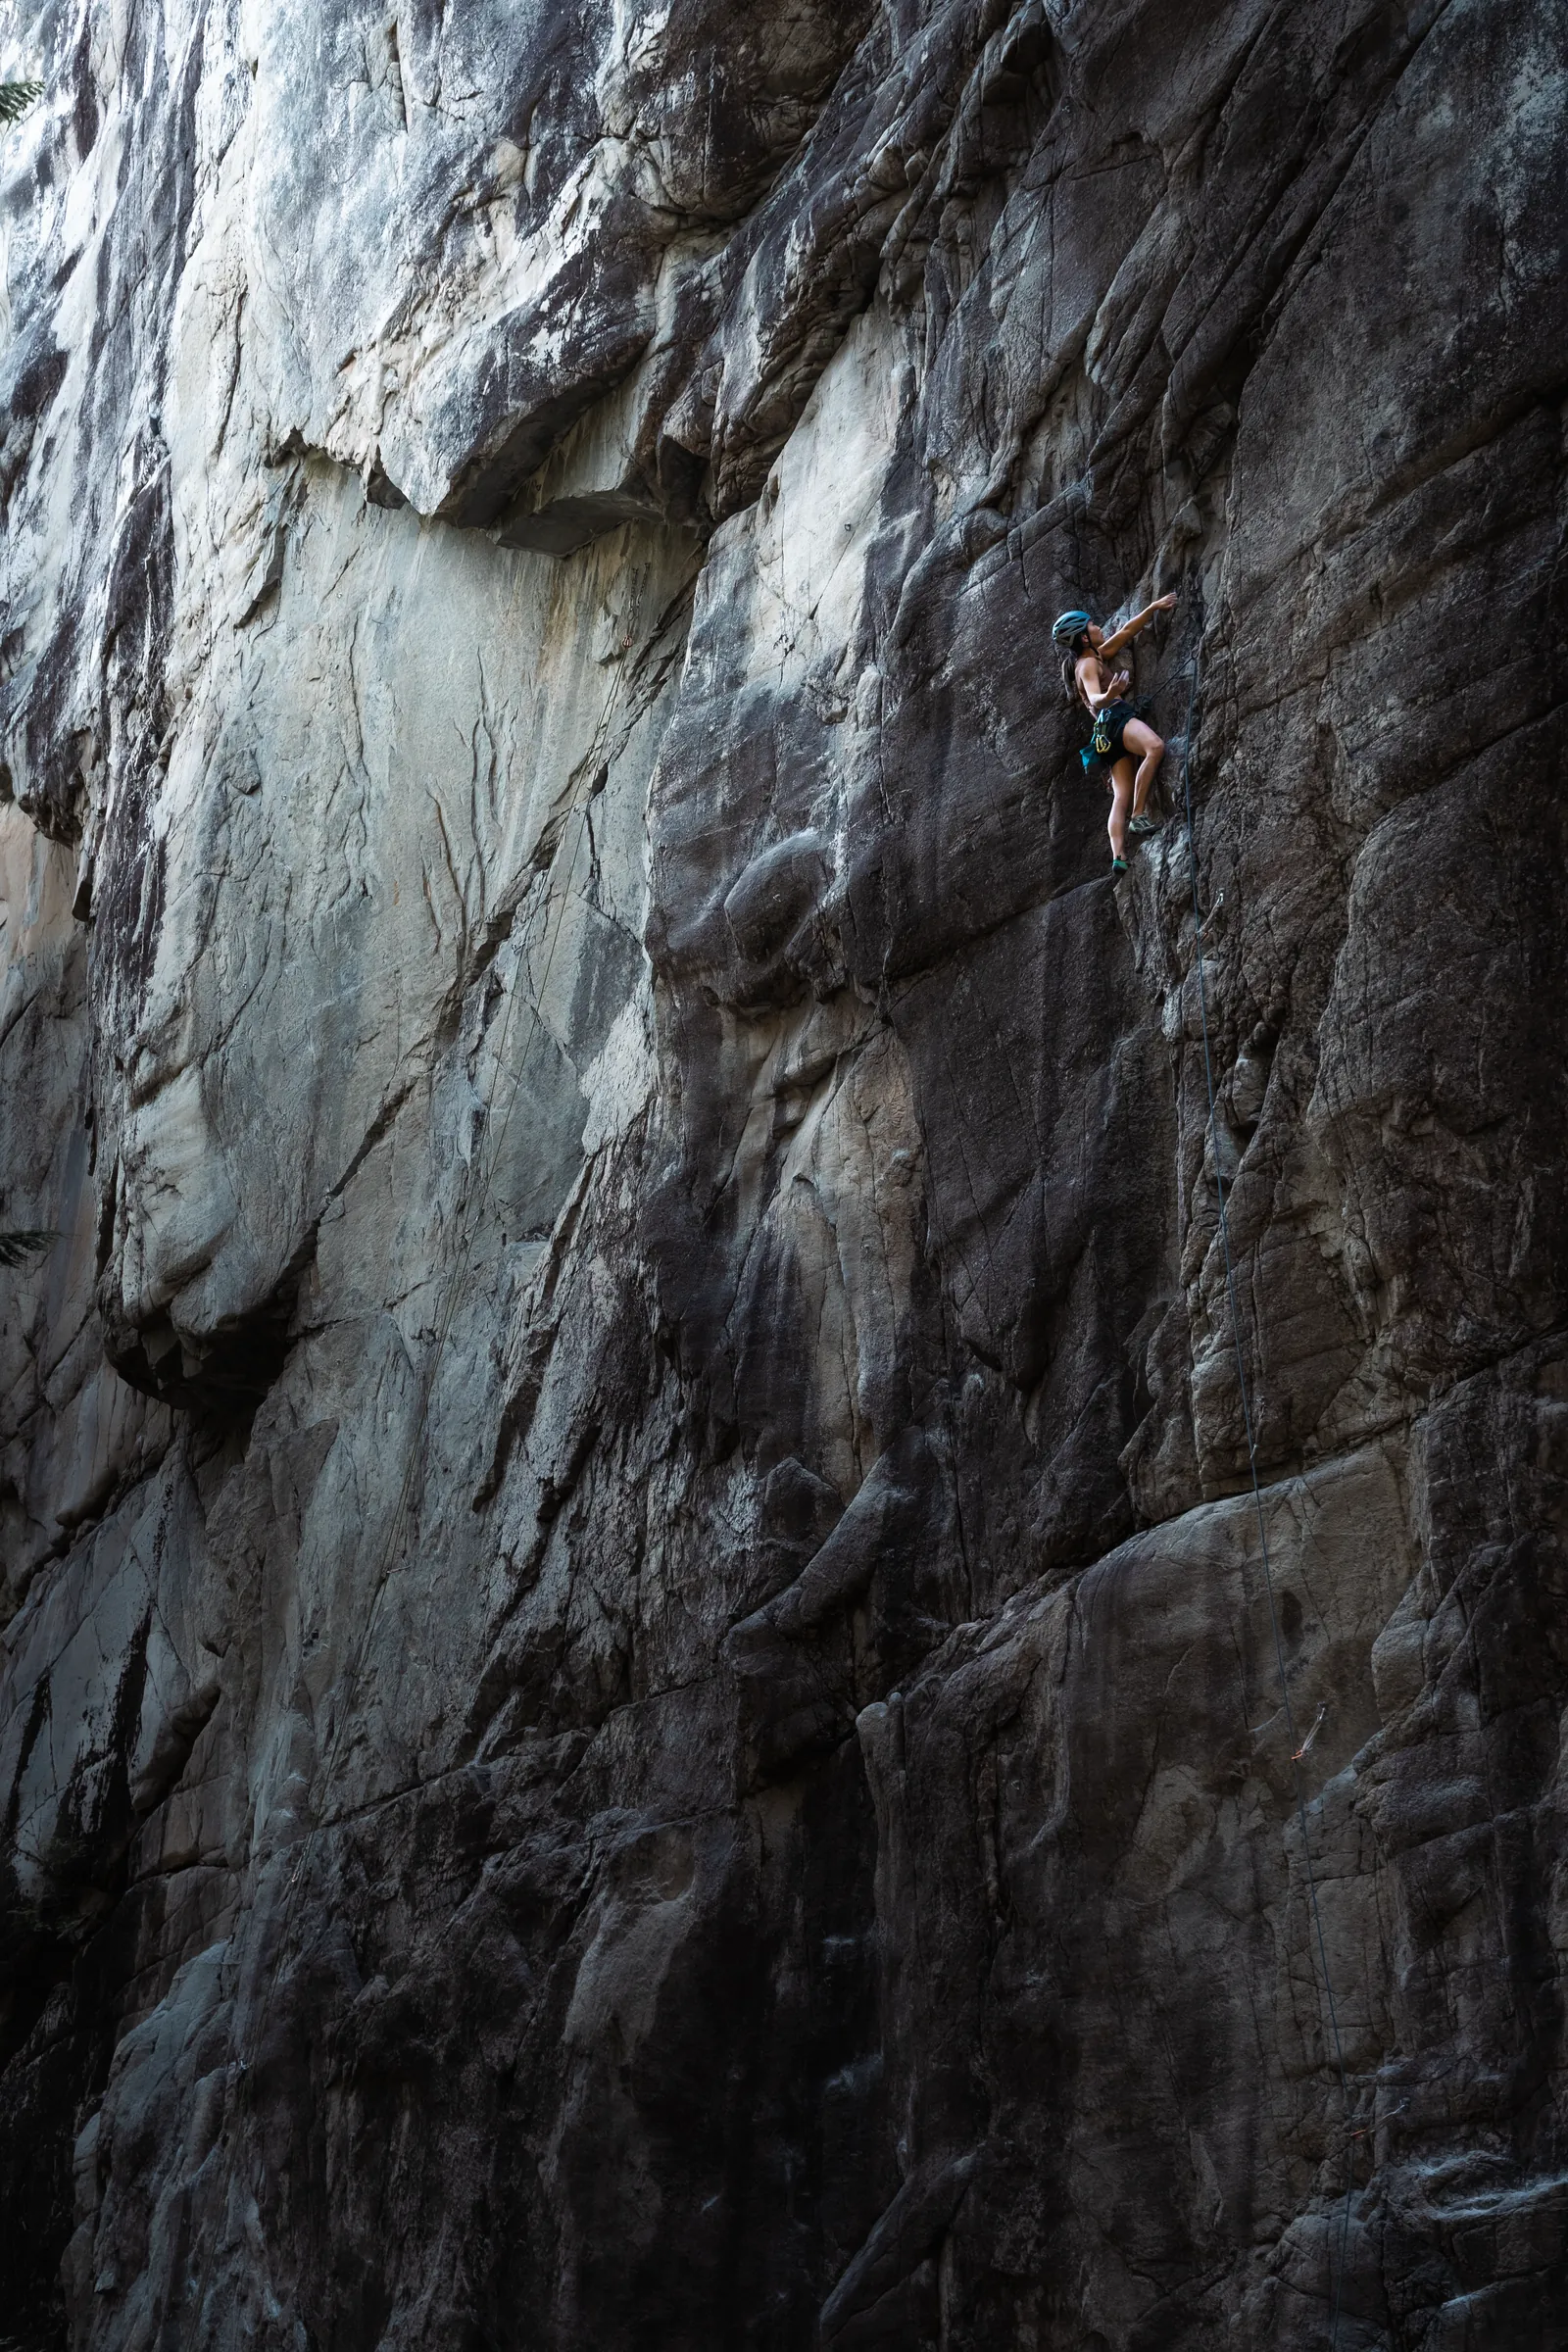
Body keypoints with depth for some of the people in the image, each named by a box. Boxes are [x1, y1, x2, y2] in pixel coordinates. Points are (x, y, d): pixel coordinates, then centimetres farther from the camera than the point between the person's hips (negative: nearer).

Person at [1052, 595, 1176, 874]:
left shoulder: (1097, 656, 28)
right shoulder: (1087, 665, -2)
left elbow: (1126, 632, 33)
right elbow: (1094, 698, -20)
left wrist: (1153, 608, 31)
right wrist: (1108, 696, -43)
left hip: (1108, 736, 9)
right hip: (1114, 718, -9)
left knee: (1122, 796, -7)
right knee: (1156, 746, -34)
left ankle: (1118, 856, -24)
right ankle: (1139, 814, -38)